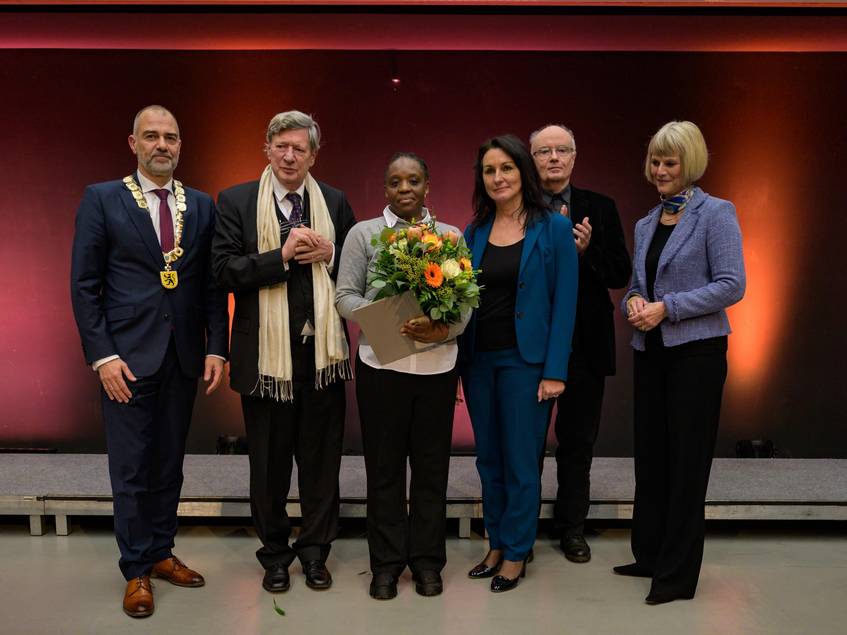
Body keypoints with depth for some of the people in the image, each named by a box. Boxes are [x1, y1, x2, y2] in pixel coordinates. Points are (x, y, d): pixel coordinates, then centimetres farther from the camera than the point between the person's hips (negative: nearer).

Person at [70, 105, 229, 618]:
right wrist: (103, 355, -11)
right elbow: (84, 284, -4)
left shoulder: (201, 205, 8)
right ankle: (136, 570, 21)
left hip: (184, 355, 3)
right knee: (131, 469, 5)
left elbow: (212, 284, 8)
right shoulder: (102, 199, -1)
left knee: (169, 463, 13)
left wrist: (216, 347, 0)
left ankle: (161, 552, 29)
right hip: (128, 355, -3)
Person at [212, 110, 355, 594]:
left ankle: (315, 551, 28)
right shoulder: (236, 201, 0)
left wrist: (329, 255, -10)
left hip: (322, 349, 2)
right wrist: (282, 255, -19)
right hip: (267, 350, -1)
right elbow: (225, 270, -9)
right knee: (270, 460, 12)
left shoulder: (336, 202, 6)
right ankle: (275, 553, 30)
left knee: (321, 456, 10)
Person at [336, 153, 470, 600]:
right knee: (384, 465, 7)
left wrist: (445, 328, -17)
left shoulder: (450, 236, 8)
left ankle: (427, 560, 23)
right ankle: (386, 563, 21)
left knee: (431, 464, 8)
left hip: (437, 365, 1)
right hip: (381, 363, -1)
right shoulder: (363, 234, 5)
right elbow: (345, 296, 0)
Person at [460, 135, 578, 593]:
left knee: (520, 461, 4)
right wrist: (457, 363, 2)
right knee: (488, 459, 14)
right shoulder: (475, 232, 8)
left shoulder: (554, 229, -5)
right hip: (478, 360, 5)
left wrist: (555, 371, -13)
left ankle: (516, 554, 21)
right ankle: (496, 545, 30)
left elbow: (564, 303, -7)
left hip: (525, 361, -4)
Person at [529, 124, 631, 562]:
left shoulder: (599, 208, 4)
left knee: (578, 439, 12)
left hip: (584, 342, 2)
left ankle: (571, 527, 28)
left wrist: (587, 251, -16)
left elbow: (620, 274, 1)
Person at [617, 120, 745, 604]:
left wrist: (667, 307, -18)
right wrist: (634, 302, -4)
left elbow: (732, 285, -13)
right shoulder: (646, 223, 14)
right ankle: (650, 555, 26)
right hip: (651, 351, 7)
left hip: (696, 351, -6)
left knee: (687, 461, 1)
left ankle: (678, 574, 12)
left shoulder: (716, 214, -6)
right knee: (650, 455, 12)